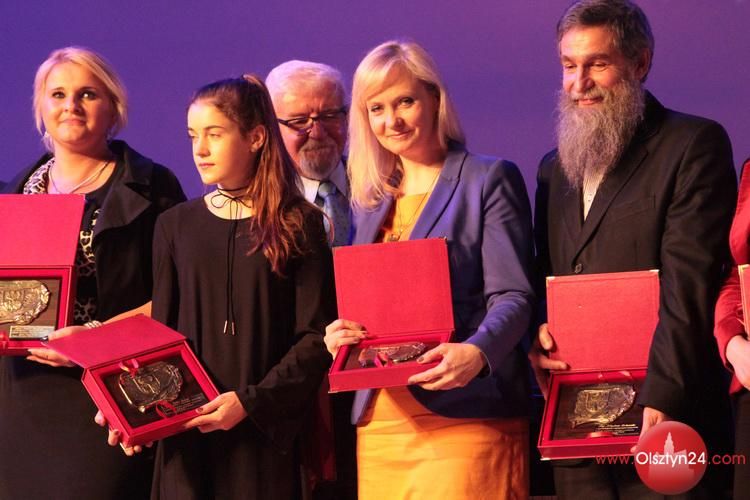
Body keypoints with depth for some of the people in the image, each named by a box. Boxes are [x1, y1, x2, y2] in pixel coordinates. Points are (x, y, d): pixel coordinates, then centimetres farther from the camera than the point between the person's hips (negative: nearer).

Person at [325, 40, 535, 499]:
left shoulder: (490, 180, 0)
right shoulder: (372, 199, 18)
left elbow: (513, 297, -8)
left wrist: (476, 352, -27)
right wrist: (340, 334, -3)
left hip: (462, 415, -5)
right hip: (380, 422, 6)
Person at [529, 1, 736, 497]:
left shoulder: (695, 145, -4)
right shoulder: (556, 168, 18)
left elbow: (688, 288, -13)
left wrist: (659, 400, -21)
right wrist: (534, 334, 1)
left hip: (662, 424, -6)